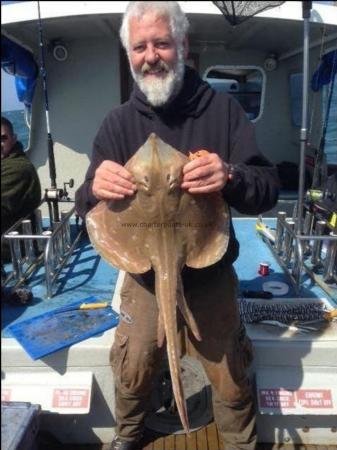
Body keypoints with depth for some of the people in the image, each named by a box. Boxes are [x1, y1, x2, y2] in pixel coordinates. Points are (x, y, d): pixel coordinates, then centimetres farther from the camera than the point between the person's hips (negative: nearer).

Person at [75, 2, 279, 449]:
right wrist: (95, 189, -32)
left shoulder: (222, 109, -9)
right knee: (132, 375, 21)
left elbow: (268, 188, -14)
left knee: (232, 382, 17)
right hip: (144, 280, 2)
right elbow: (86, 208, -7)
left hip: (211, 279, -1)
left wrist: (231, 177, -37)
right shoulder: (119, 122, -4)